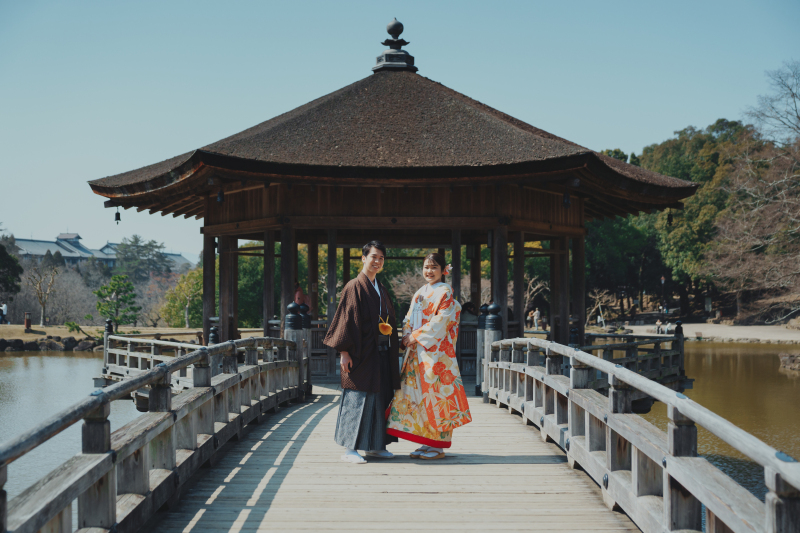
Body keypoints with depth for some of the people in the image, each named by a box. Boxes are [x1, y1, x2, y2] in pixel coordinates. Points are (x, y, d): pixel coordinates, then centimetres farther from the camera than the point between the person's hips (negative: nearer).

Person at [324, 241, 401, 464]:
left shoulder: (381, 290, 17)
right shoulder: (354, 287, -6)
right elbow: (346, 319, -11)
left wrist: (394, 348, 15)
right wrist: (344, 351, -17)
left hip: (380, 352, 8)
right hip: (361, 353, -8)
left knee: (380, 396, 9)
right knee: (357, 398, -7)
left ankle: (375, 445, 17)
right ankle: (350, 449, -3)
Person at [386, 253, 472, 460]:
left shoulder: (445, 293, -3)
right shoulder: (420, 293, 19)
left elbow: (440, 322, -13)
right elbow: (410, 318, 16)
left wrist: (416, 336, -12)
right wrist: (407, 336, -3)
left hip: (436, 351, -7)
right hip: (417, 352, 7)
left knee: (435, 392, -7)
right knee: (418, 392, 5)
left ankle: (438, 446, -2)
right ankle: (427, 443, 11)